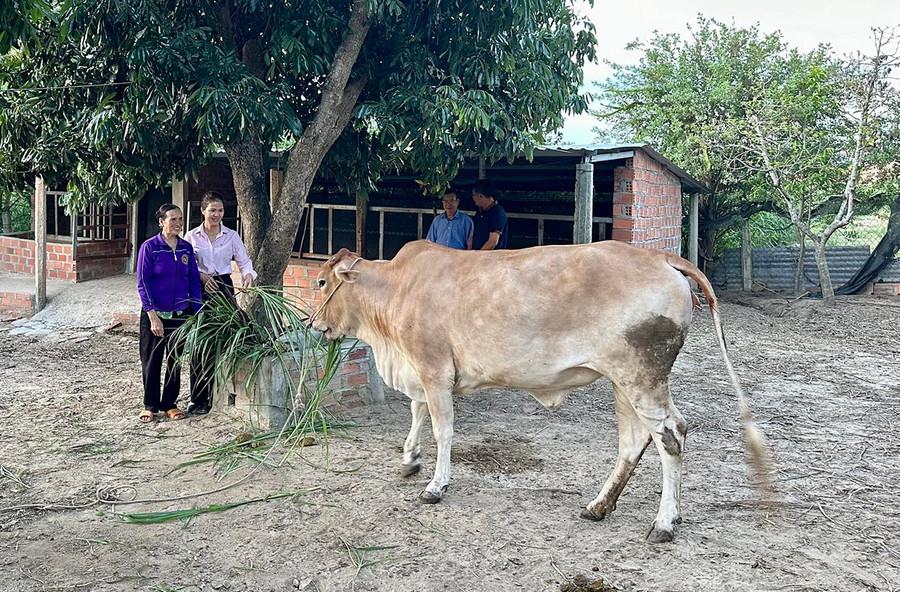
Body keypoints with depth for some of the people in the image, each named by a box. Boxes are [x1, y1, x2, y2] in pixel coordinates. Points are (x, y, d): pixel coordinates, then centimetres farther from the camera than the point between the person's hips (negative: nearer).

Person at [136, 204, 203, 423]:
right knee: (151, 361, 6)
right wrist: (152, 316, -16)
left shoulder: (186, 248, 3)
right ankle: (150, 405, 21)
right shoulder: (150, 247, -8)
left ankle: (169, 404, 23)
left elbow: (194, 281, 7)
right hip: (155, 314, -3)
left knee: (176, 361, 10)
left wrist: (198, 313, 2)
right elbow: (143, 283, -10)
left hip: (181, 314, 3)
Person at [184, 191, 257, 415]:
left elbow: (244, 261, 1)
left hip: (223, 288, 0)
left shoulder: (232, 236, 5)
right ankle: (197, 398, 9)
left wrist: (248, 274, -20)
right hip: (199, 290, 0)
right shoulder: (192, 236, 4)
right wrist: (202, 276, -14)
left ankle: (216, 396, 9)